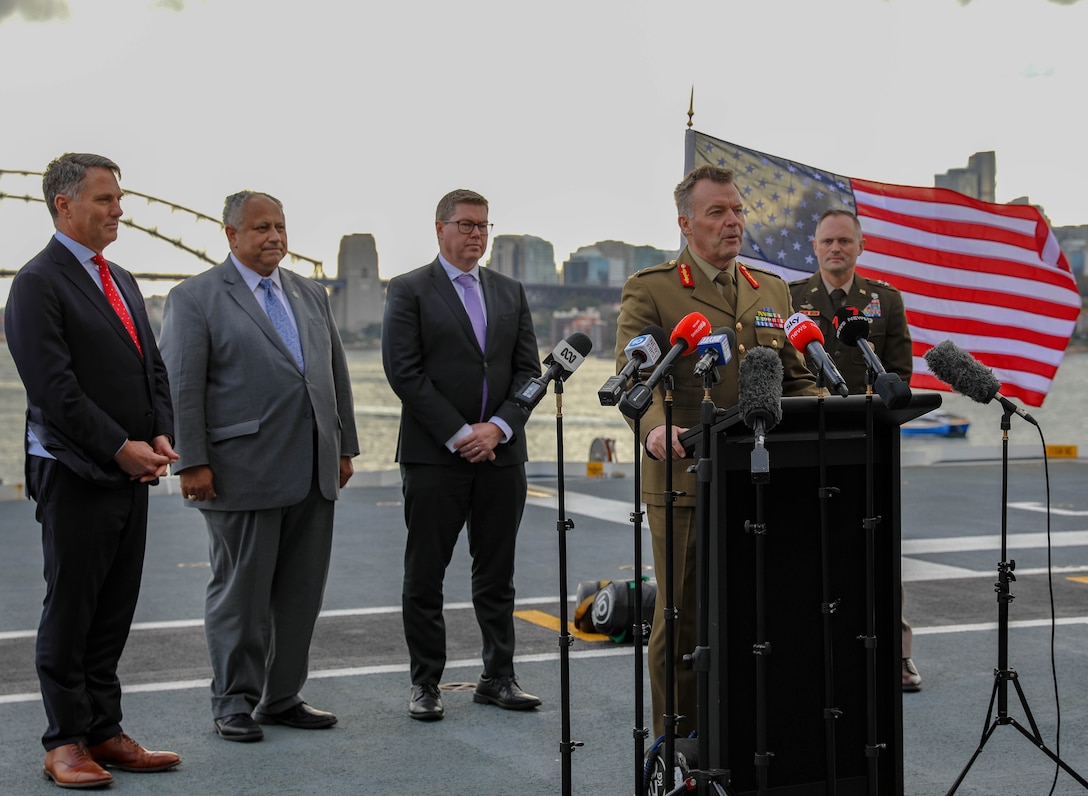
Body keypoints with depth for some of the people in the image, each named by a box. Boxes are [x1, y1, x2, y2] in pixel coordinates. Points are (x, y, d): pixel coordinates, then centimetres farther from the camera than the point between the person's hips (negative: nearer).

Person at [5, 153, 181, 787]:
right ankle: (66, 742, 9)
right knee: (70, 611, 1)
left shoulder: (122, 281, 17)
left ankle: (105, 734, 17)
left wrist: (161, 436, 1)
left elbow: (153, 368, 17)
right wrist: (119, 448, -16)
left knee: (114, 612, 10)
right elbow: (54, 387, -17)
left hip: (132, 472, 8)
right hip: (76, 474, -8)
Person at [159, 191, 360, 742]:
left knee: (302, 591, 9)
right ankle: (234, 704, 13)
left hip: (313, 473, 6)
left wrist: (344, 447, 14)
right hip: (243, 473, -6)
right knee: (241, 591, 2)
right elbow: (181, 387, -8)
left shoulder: (310, 295, 17)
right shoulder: (195, 298, -2)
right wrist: (191, 463, -14)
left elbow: (336, 372, 19)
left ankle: (282, 698, 20)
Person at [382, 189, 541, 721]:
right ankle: (425, 683, 11)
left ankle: (498, 678, 17)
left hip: (500, 453, 4)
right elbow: (404, 372, -9)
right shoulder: (409, 291, 0)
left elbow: (529, 370, 9)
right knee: (424, 576, 2)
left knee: (496, 575, 9)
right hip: (434, 456, -4)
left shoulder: (510, 292, 14)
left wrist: (498, 427, -7)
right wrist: (458, 434, -13)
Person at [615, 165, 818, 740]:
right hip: (686, 482, -4)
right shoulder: (650, 290, 0)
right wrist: (655, 429, -32)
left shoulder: (773, 291, 17)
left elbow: (797, 379, 19)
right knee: (682, 617, 2)